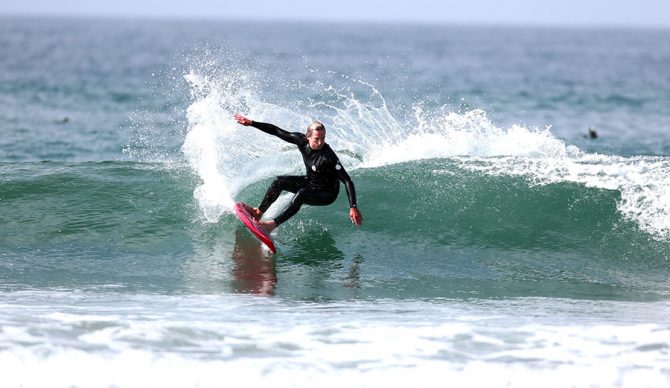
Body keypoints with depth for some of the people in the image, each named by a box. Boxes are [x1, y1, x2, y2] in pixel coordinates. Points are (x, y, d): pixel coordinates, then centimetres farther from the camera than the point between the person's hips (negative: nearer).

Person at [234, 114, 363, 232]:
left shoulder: (329, 156, -34)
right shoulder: (302, 141, -17)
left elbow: (347, 181, -33)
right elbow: (277, 131, -6)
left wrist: (353, 207, -41)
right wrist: (251, 123, -8)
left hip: (327, 194, -7)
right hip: (310, 182, 7)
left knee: (301, 194, -32)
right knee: (279, 181, -7)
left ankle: (273, 224, -29)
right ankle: (259, 212, 3)